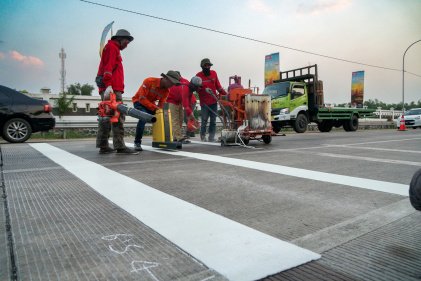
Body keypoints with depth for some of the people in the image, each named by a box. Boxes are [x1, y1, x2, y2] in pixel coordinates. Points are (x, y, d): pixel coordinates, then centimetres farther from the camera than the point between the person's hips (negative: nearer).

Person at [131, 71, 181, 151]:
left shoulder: (167, 90, -9)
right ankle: (137, 143, -21)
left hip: (151, 103, 7)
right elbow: (142, 99, -29)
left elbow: (161, 104, -6)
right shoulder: (149, 81, -28)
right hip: (139, 101, -6)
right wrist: (155, 108, -33)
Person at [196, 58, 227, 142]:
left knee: (213, 121, 6)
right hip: (204, 102, -4)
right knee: (204, 121, -2)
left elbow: (218, 86, 11)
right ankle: (203, 137, 13)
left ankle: (211, 137, 13)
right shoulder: (198, 76, -3)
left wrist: (224, 93, 2)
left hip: (214, 101, 4)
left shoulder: (214, 73, 8)